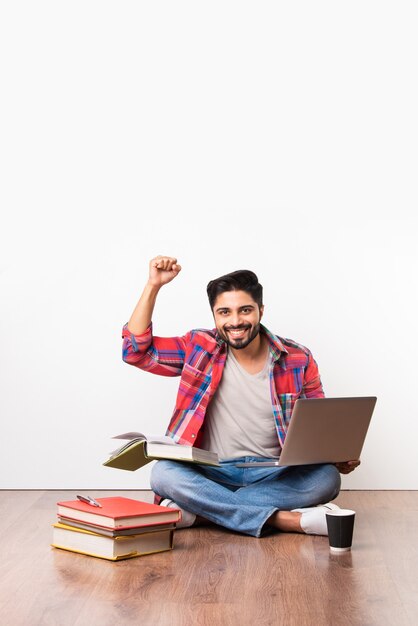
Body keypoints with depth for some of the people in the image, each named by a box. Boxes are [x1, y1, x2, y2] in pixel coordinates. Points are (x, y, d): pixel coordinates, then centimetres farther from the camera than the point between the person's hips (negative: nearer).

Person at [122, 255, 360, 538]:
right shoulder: (199, 348, 3)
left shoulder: (298, 360, 1)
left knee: (327, 478, -29)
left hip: (275, 474, 1)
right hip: (212, 473, 0)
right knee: (163, 473, -30)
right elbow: (136, 351, -2)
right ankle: (287, 520, -33)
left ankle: (198, 510, -27)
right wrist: (154, 285, -6)